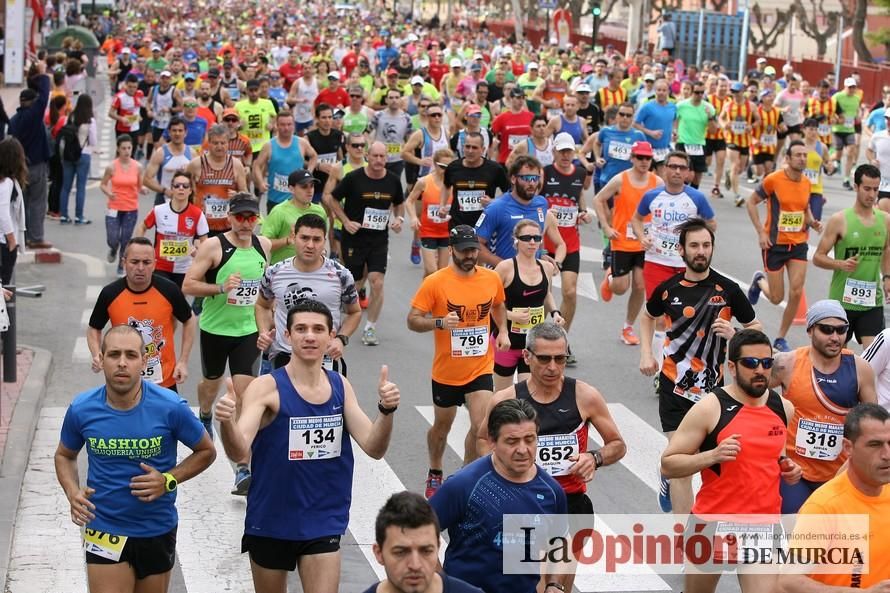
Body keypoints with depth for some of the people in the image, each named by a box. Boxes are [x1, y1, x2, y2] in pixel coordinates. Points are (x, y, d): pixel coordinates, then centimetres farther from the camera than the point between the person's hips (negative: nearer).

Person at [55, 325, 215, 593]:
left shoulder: (170, 407, -14)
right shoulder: (81, 409, -9)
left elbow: (206, 451, 0)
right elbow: (64, 455, 10)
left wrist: (169, 480, -15)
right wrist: (72, 492, -9)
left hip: (157, 530, 1)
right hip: (104, 531, 0)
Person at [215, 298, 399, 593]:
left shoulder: (340, 386, 0)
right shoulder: (266, 387, -14)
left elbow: (373, 448, -3)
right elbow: (238, 452, -24)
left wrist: (386, 410, -22)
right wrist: (226, 422, -46)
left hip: (324, 523, 2)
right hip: (270, 522, -2)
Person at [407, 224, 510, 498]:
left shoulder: (492, 278, -2)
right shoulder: (434, 282, -13)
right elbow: (412, 320, -12)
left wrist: (502, 331, 5)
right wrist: (440, 323, -29)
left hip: (480, 369, 1)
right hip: (446, 371, -1)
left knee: (480, 426, -12)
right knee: (442, 426, 17)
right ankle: (435, 475, 42)